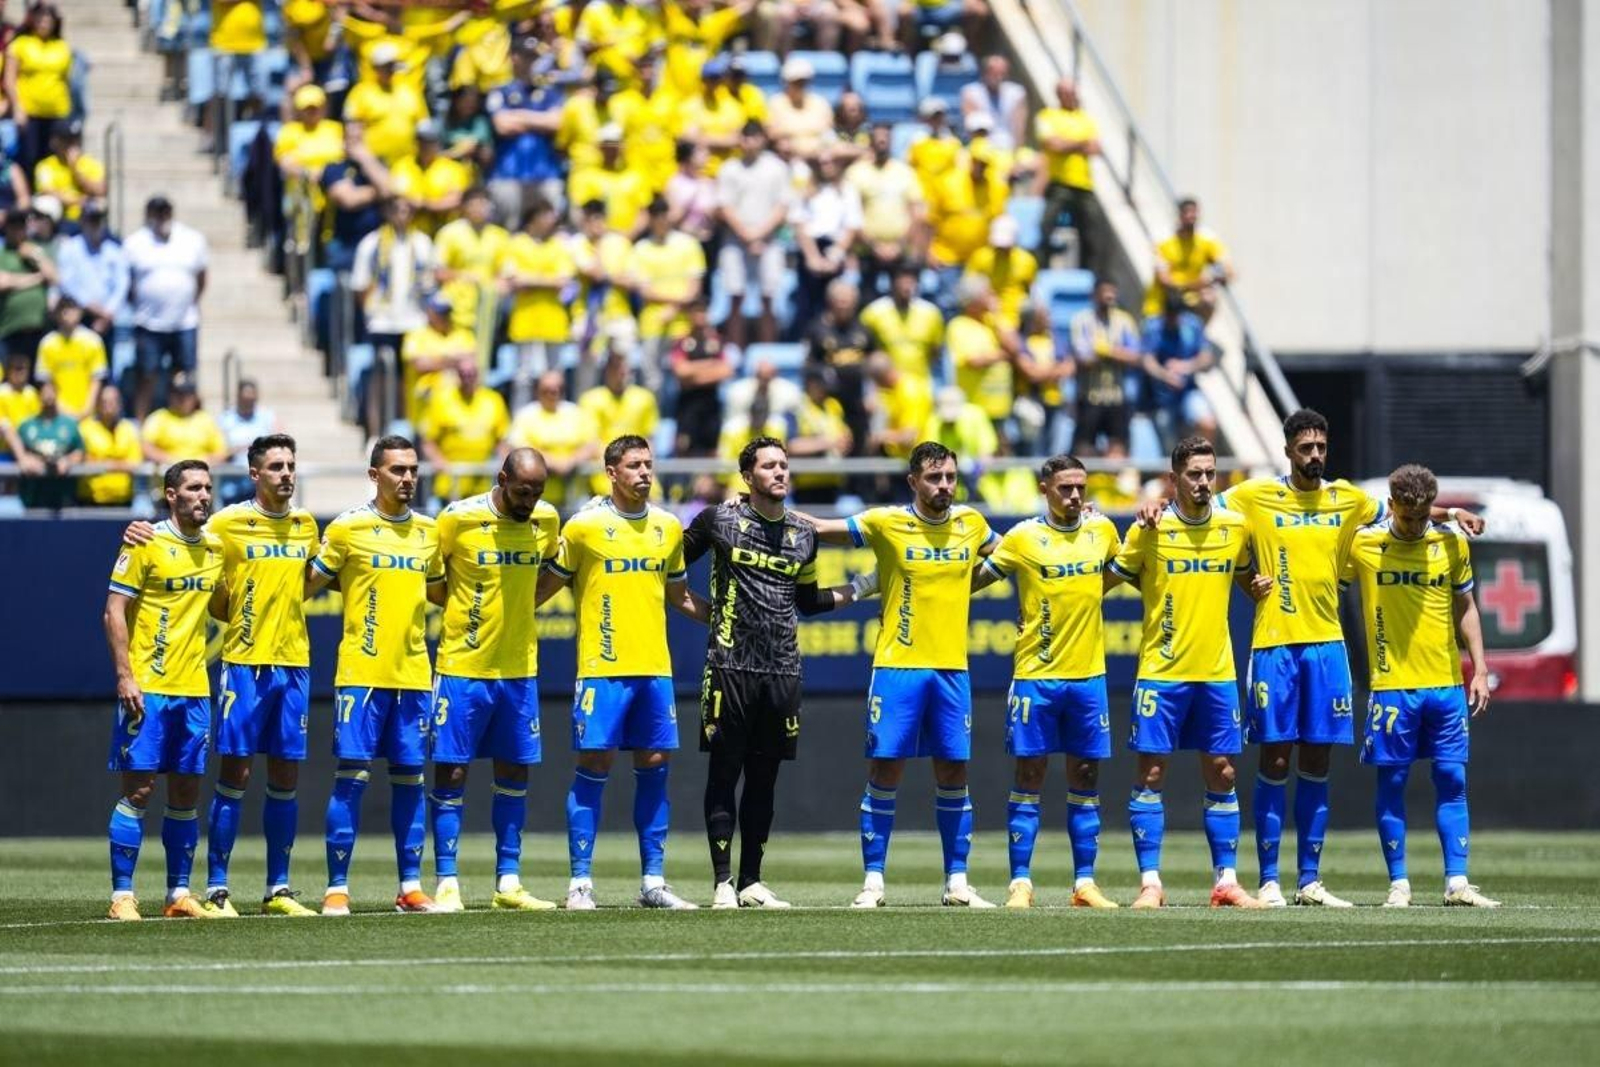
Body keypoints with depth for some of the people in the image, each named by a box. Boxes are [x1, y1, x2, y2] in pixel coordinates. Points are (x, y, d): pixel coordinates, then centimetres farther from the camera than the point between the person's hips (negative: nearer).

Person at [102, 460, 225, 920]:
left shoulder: (215, 548, 10)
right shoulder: (147, 544, -7)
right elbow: (114, 611, -9)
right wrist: (125, 677, -15)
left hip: (194, 689, 6)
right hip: (147, 688, -6)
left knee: (186, 793, 6)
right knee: (138, 789, -6)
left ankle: (179, 894, 13)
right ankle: (122, 895, -3)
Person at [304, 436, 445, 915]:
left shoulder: (429, 531, 11)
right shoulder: (347, 528, -3)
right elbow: (309, 584, 3)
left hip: (413, 674, 4)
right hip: (361, 672, -4)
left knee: (409, 778, 6)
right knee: (352, 776, -6)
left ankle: (411, 887, 12)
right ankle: (337, 888, -3)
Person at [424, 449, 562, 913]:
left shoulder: (547, 520, 1)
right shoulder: (458, 518, -12)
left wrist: (519, 607, 8)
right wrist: (462, 607, -6)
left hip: (519, 668, 4)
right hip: (463, 666, -4)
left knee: (515, 771, 8)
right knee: (451, 771, -3)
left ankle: (508, 882, 15)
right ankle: (447, 884, 1)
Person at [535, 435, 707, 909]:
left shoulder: (668, 527, 11)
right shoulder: (584, 526, -3)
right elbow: (547, 585, 5)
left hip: (654, 668, 5)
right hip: (601, 668, -4)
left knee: (654, 768, 4)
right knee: (593, 768, -5)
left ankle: (653, 882, 10)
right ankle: (580, 882, -1)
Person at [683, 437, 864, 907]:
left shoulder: (804, 535, 13)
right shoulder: (719, 520, 1)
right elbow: (672, 562, 12)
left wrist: (849, 593, 13)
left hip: (782, 671, 4)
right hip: (730, 665, -4)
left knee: (764, 779, 7)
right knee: (724, 774, -3)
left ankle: (752, 881, 13)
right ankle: (722, 882, 0)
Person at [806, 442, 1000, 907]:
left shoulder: (970, 523, 6)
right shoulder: (886, 523, -4)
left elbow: (1003, 555, 28)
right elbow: (820, 529, 1)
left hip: (952, 668, 3)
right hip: (897, 665, -3)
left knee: (954, 772, 5)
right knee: (885, 770, -3)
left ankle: (957, 882, 11)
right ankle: (873, 881, 3)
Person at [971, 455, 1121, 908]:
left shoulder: (1102, 530, 7)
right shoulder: (1023, 538, -4)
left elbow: (1120, 570, 29)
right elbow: (975, 578, 1)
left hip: (1088, 673, 3)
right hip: (1036, 675, -3)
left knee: (1085, 777, 5)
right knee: (1029, 775, -2)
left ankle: (1085, 883, 10)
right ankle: (1020, 882, 2)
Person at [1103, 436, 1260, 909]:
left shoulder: (1235, 527, 4)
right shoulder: (1150, 530, -5)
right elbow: (1108, 580, 3)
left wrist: (1259, 587, 5)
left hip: (1217, 673, 3)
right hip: (1161, 671, -3)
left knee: (1221, 774, 4)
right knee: (1151, 772, -3)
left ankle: (1225, 880, 11)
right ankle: (1150, 883, 1)